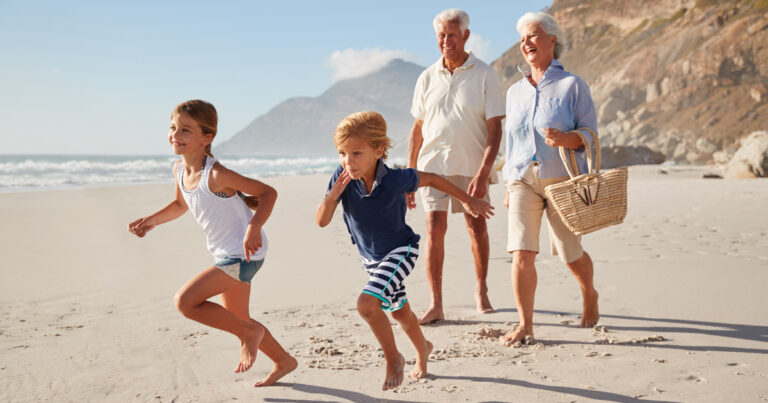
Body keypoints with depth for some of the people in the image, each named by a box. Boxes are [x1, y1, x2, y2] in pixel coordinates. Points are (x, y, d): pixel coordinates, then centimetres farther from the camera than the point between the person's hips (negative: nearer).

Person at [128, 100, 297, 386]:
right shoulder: (180, 169, -1)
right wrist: (151, 221, 5)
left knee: (185, 301, -17)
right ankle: (284, 362, 40)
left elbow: (268, 192, -19)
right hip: (225, 254, 9)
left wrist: (254, 228, -32)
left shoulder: (216, 175, -25)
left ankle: (249, 332, 1)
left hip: (244, 253, -9)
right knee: (236, 319, 20)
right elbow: (180, 205, 19)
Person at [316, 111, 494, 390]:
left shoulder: (395, 180, -28)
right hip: (371, 257, 5)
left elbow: (430, 179, -9)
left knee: (367, 304, -24)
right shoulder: (342, 179, -19)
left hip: (400, 251, -5)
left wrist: (467, 200, 0)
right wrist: (332, 196, -36)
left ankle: (393, 359, -1)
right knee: (399, 310, 24)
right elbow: (321, 221, -15)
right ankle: (422, 349, 52)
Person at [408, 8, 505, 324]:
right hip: (433, 163, 2)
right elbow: (417, 129, 11)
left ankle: (481, 290, 28)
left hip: (471, 165, -1)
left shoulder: (484, 75, -3)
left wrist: (483, 173, -18)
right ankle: (436, 304, -4)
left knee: (477, 227, 6)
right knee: (434, 228, -7)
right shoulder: (428, 78, 6)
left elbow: (495, 129, -7)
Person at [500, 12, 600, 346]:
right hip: (523, 180, 3)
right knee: (521, 253, -12)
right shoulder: (515, 91, 13)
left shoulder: (571, 85, -2)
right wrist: (509, 187, 17)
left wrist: (566, 139, -25)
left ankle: (590, 296, 40)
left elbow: (591, 133, -4)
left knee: (571, 255, 8)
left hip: (562, 180, -3)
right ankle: (525, 325, -4)